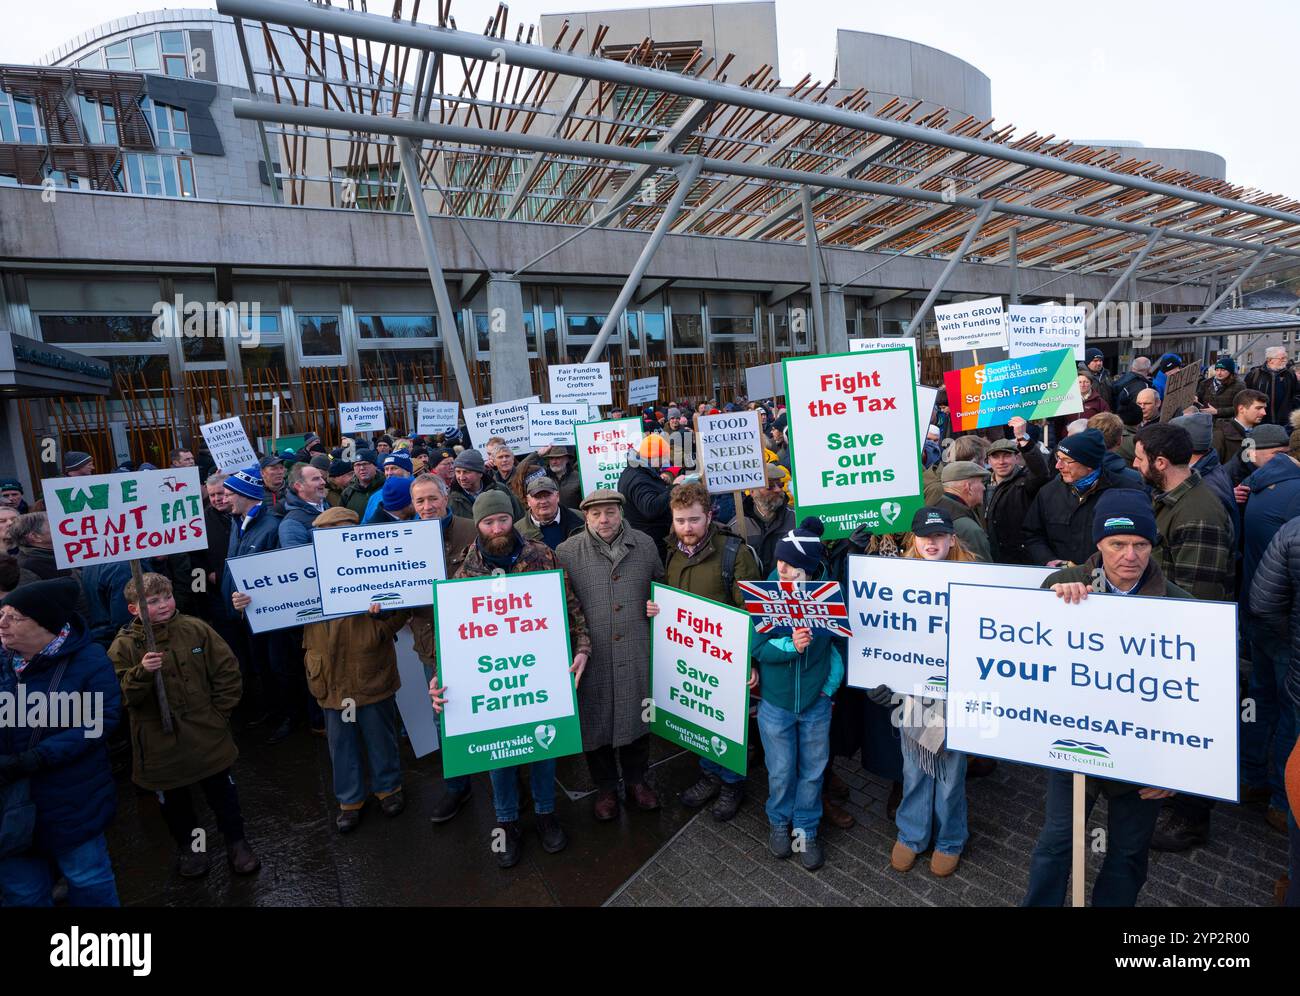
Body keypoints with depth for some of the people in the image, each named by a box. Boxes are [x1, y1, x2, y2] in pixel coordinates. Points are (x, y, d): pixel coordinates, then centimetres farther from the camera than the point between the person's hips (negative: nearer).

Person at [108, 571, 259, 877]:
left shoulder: (196, 629, -7)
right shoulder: (124, 646, -8)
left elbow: (228, 671, -1)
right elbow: (120, 696, -13)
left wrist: (219, 713, -2)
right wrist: (141, 672, -30)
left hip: (208, 737, 0)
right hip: (161, 745, 0)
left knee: (222, 792, 14)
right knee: (173, 800, 18)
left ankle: (236, 841, 35)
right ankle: (188, 845, 43)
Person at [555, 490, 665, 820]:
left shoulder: (645, 545, 3)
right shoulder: (566, 552, -4)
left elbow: (661, 583, 18)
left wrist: (659, 604, -1)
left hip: (637, 653, 2)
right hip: (593, 655, -2)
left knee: (636, 716, 16)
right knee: (596, 721, 11)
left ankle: (636, 779, 40)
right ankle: (605, 787, 34)